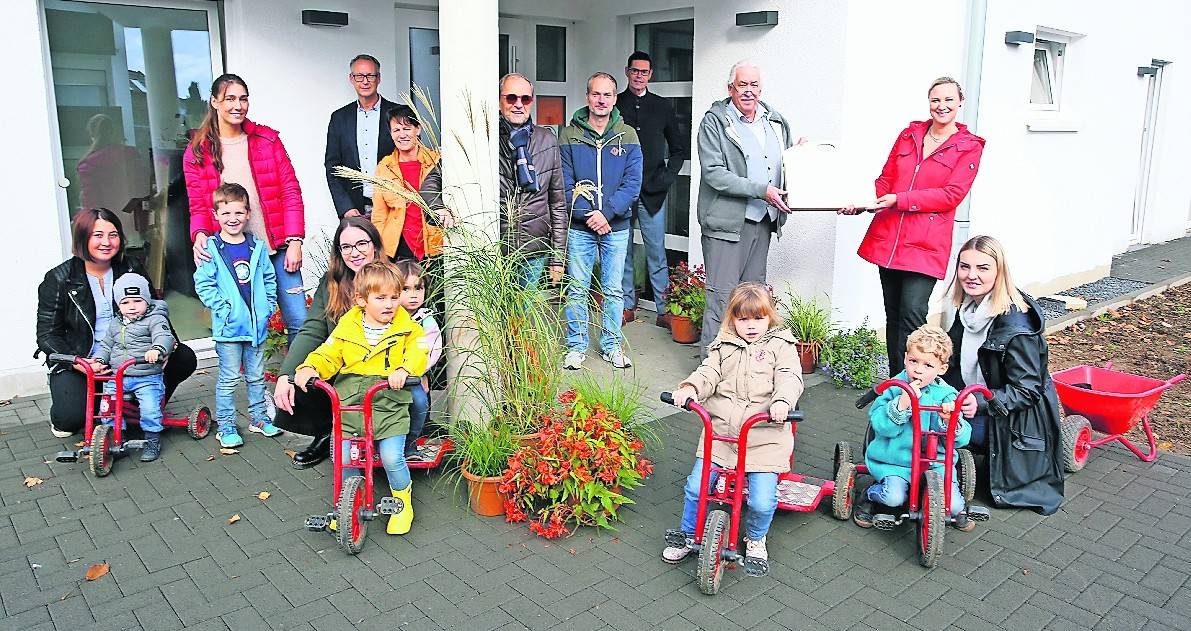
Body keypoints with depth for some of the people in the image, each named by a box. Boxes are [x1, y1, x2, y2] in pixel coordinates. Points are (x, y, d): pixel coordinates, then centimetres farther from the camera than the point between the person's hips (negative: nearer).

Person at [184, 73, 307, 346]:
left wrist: (294, 241, -6)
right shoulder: (198, 151, 7)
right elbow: (198, 206, 8)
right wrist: (200, 235, -14)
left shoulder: (267, 139, 7)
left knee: (299, 321, -2)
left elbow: (291, 191, 3)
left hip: (277, 249, 0)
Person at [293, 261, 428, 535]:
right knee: (341, 457, -6)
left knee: (392, 457, -14)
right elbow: (328, 356, 10)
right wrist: (310, 368, -10)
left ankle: (402, 500, 16)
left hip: (390, 403, -2)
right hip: (350, 401, 2)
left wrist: (404, 370, -27)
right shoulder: (347, 327, 7)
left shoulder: (407, 328, 3)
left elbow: (418, 351, -7)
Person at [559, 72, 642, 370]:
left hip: (616, 225, 1)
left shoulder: (627, 136, 3)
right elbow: (565, 183, -5)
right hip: (579, 226, -1)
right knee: (577, 289, 5)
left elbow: (633, 183, -4)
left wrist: (606, 213, -16)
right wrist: (588, 215, -15)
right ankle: (576, 346, 18)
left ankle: (612, 345, 22)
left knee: (613, 290, 9)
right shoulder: (569, 136, 1)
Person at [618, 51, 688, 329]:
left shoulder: (662, 106, 9)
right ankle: (628, 306, 17)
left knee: (657, 253, 0)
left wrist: (667, 177, 1)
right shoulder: (614, 105, 7)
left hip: (652, 192, 0)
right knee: (622, 252, 7)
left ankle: (664, 310, 5)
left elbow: (679, 147, 14)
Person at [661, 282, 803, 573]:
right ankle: (689, 535, 25)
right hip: (720, 431, 3)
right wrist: (690, 387, -21)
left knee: (762, 501, -9)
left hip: (764, 437, -2)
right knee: (695, 487, -2)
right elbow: (709, 373, 1)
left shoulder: (781, 345, 4)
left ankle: (755, 538, 25)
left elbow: (789, 378, -10)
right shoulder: (723, 345, 12)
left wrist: (782, 401, -31)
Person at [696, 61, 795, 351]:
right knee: (722, 296, -5)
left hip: (763, 220, 7)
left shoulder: (776, 121, 14)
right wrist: (761, 190, -19)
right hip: (726, 221, -6)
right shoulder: (714, 122, -5)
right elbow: (714, 173, -15)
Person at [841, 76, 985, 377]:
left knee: (912, 315, -16)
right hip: (887, 238, 4)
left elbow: (951, 195, -9)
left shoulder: (969, 147, 1)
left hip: (926, 244, -4)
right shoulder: (909, 135, 14)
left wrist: (900, 199, -18)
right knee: (893, 315, 9)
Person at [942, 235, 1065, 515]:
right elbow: (957, 363, 11)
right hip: (974, 400, 8)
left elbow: (1027, 391, -22)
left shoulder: (1015, 325, -24)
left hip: (1015, 418, -8)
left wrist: (982, 403, -36)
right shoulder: (965, 308, 0)